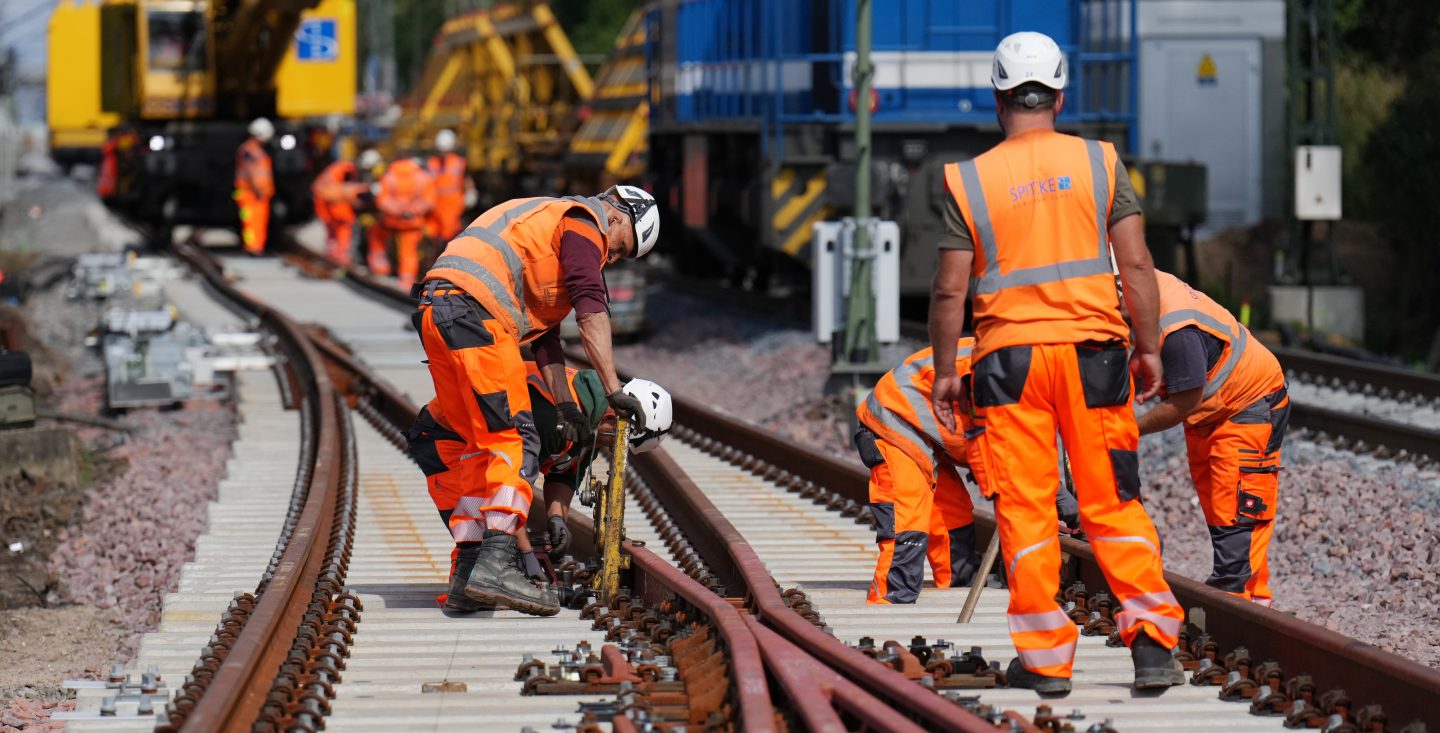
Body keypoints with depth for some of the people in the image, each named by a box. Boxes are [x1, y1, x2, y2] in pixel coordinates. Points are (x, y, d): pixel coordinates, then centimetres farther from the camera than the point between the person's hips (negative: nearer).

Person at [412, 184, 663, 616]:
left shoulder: (552, 222, 34)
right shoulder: (584, 218, 5)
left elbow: (544, 335, 30)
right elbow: (590, 308, -9)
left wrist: (565, 404, 22)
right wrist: (613, 388, -12)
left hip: (436, 319, 10)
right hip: (472, 310, -10)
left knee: (486, 445, 15)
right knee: (517, 441, -12)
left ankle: (468, 570, 12)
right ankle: (496, 565, -23)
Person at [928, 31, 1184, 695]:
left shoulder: (969, 180, 0)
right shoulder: (1100, 162, 3)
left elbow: (949, 291, -1)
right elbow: (1136, 267, 0)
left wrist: (944, 372, 8)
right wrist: (1148, 349, 7)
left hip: (1009, 355, -1)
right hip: (1091, 345, 1)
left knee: (1025, 509, 3)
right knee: (1113, 505, 8)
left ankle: (1045, 658, 4)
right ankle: (1152, 638, 0)